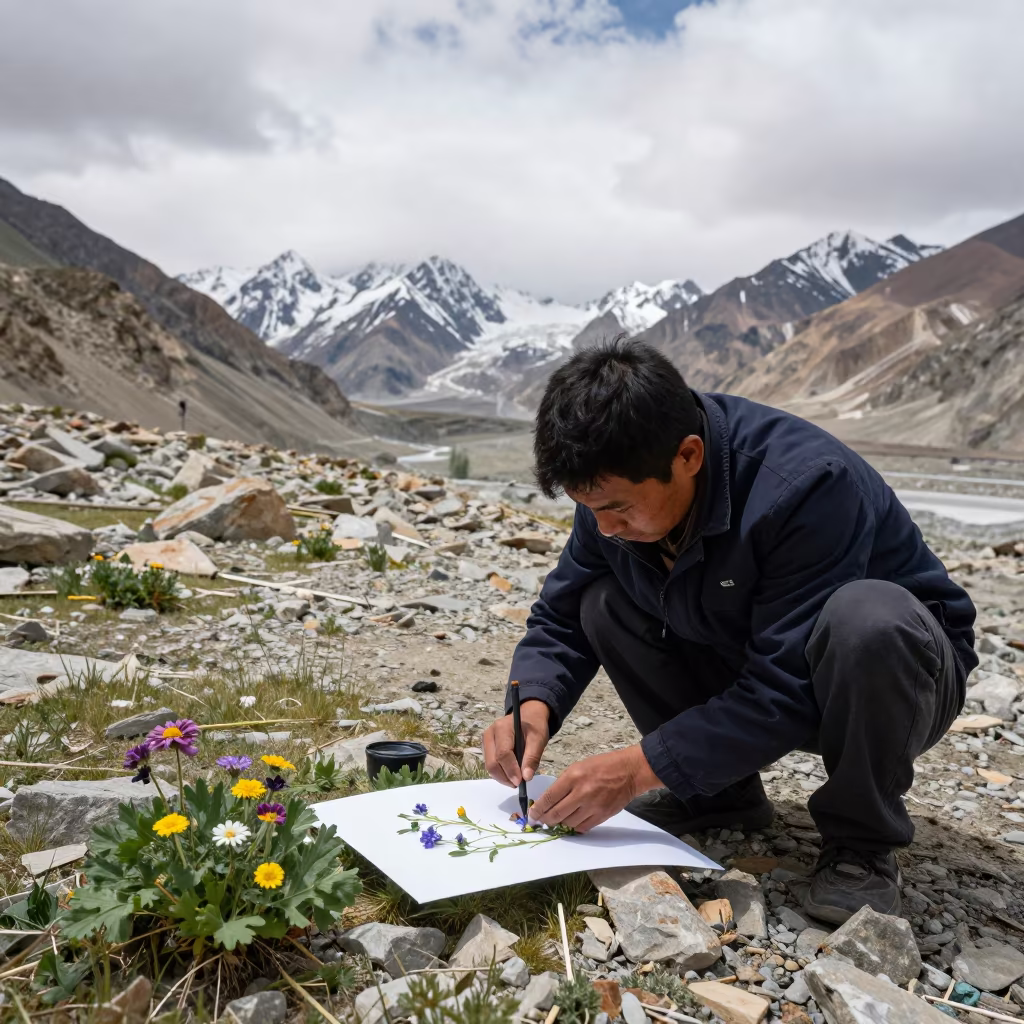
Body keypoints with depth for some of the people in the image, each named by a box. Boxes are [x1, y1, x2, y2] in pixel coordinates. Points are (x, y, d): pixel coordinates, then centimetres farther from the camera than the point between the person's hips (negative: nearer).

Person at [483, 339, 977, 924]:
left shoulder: (805, 485, -34)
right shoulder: (618, 488, -14)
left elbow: (790, 693, -34)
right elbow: (561, 618, -2)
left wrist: (642, 766, -33)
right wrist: (534, 705, -22)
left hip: (895, 663, -5)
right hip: (749, 675, 6)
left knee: (864, 617, -39)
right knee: (604, 604, -11)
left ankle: (862, 842, -14)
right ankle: (724, 793, 3)